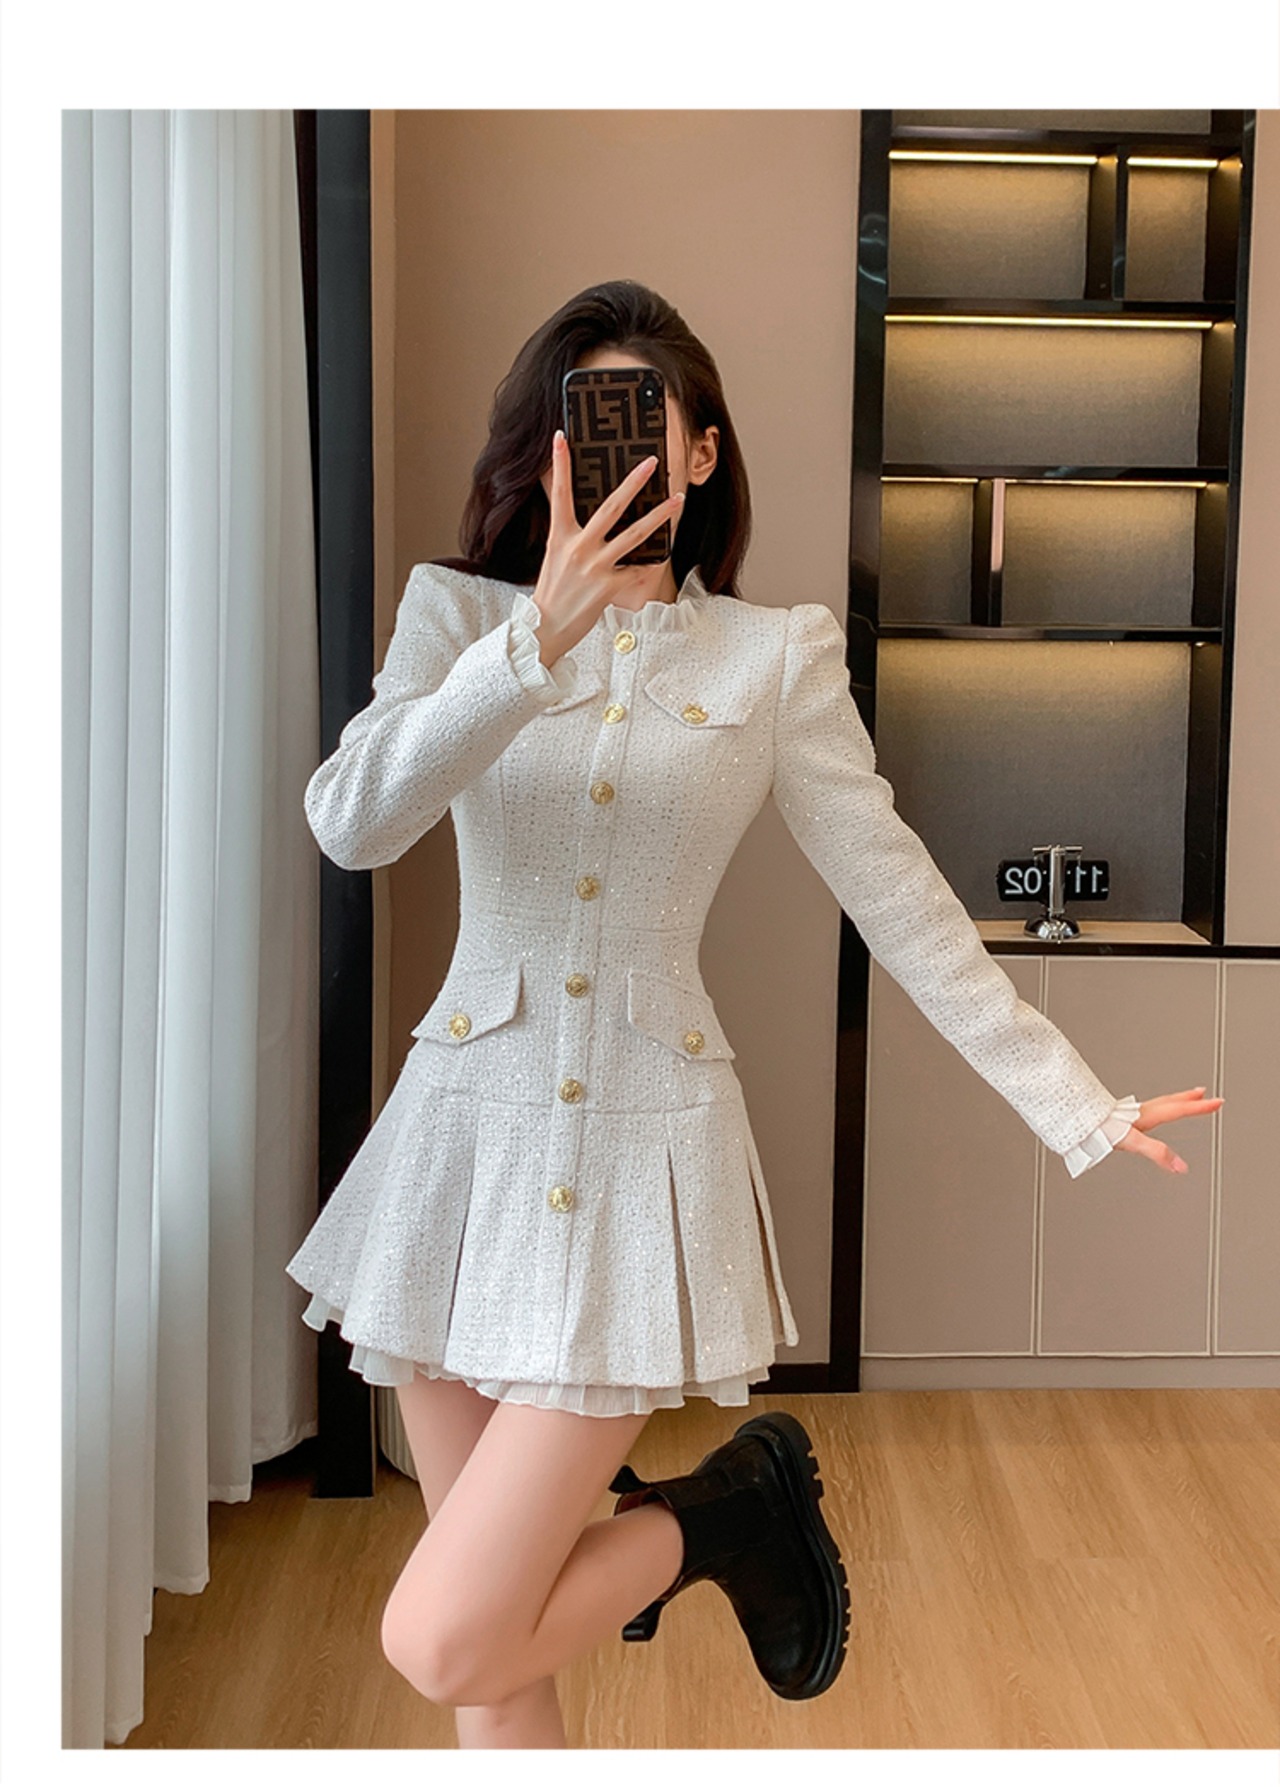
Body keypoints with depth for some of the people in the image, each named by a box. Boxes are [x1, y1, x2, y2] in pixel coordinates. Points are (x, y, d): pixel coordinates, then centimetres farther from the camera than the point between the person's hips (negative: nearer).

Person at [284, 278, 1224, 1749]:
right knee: (494, 1652, 7)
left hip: (642, 1143, -2)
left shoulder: (775, 654, 2)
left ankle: (731, 1507, 14)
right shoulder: (460, 616, 4)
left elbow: (901, 900, 3)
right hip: (469, 1128, 2)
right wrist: (537, 645, -25)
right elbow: (350, 823, -13)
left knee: (446, 1645, -8)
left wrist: (1077, 1108, 0)